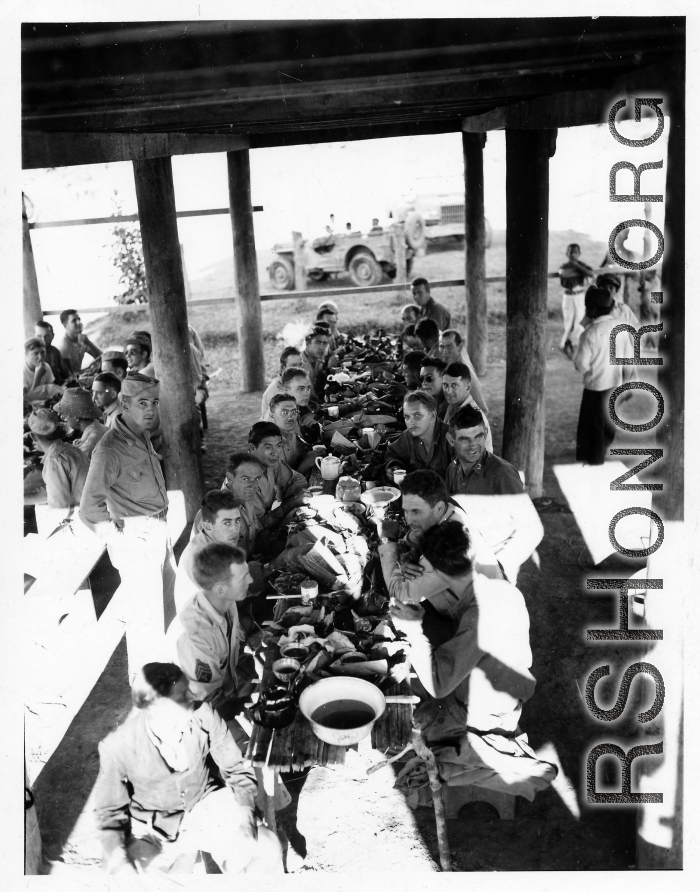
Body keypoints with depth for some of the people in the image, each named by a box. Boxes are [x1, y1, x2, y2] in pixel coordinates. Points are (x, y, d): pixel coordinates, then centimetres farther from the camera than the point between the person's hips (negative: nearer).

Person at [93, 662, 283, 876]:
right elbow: (110, 812, -7)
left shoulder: (203, 715, -22)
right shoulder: (117, 747, -24)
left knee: (268, 849, -18)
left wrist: (245, 815, -22)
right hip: (152, 828, -1)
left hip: (206, 804, 1)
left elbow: (237, 769, -6)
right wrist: (118, 861, -24)